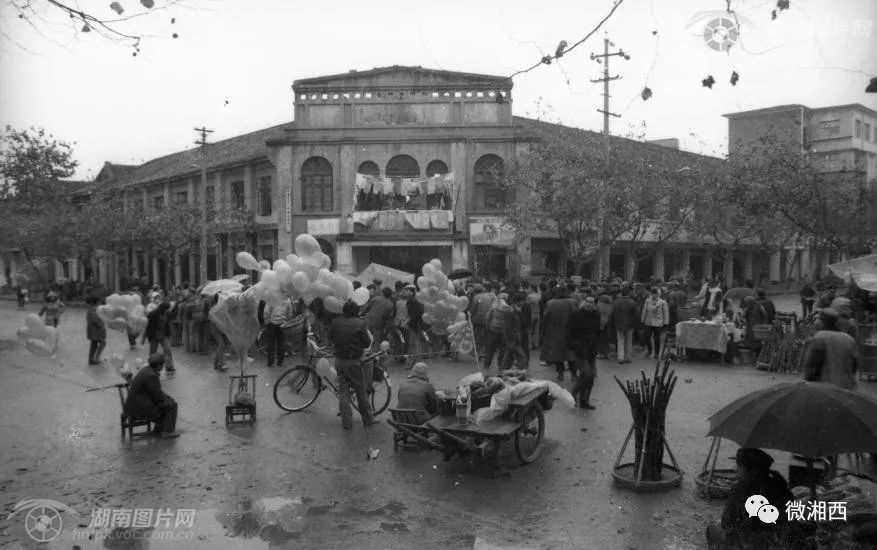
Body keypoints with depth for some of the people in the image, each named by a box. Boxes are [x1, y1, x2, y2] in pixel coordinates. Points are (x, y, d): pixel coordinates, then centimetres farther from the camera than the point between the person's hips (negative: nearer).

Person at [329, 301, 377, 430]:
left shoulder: (335, 322, -1)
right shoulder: (360, 323, -12)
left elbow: (330, 338, 12)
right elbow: (367, 343, -7)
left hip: (339, 360, 3)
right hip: (355, 361, -3)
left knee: (343, 392, 11)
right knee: (361, 391, 11)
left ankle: (347, 422, 15)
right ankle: (367, 419, 21)